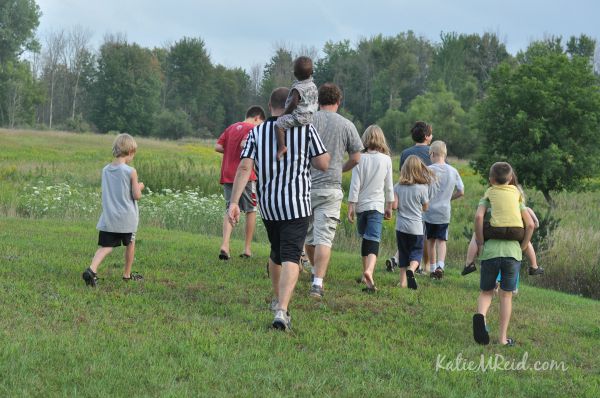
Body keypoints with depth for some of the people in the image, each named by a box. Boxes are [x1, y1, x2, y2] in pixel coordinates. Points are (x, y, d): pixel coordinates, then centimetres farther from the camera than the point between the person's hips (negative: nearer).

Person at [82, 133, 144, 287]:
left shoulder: (105, 170, 4)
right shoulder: (130, 172, -13)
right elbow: (136, 196, -10)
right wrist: (139, 187, 11)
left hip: (108, 217, 4)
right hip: (127, 218, -3)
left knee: (105, 246, 2)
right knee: (130, 245, 18)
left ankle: (91, 269, -21)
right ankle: (127, 274, 31)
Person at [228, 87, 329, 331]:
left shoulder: (257, 132, 3)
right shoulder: (305, 129, -3)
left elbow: (244, 167, -7)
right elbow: (323, 164, -4)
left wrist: (234, 202, -10)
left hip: (267, 204, 4)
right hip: (296, 205, -4)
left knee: (276, 253, 24)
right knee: (290, 258, -9)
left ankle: (278, 300, 39)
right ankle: (282, 311, -25)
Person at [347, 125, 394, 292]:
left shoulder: (360, 158, -4)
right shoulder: (386, 159, -1)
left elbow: (355, 184, -6)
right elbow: (389, 186, 5)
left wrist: (351, 206, 0)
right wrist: (389, 207, 16)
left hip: (361, 205, 1)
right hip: (377, 205, -1)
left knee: (365, 239, 19)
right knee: (373, 241, -10)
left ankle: (366, 271, 27)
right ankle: (369, 271, -33)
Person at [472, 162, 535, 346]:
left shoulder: (487, 198, 7)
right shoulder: (516, 199, 12)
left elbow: (478, 216, -11)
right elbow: (530, 224, 3)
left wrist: (479, 243, -4)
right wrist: (523, 247, 11)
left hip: (490, 250, -1)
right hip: (512, 251, 1)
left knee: (486, 292, 12)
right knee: (506, 295, 11)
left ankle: (481, 314, -20)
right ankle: (503, 337, 8)